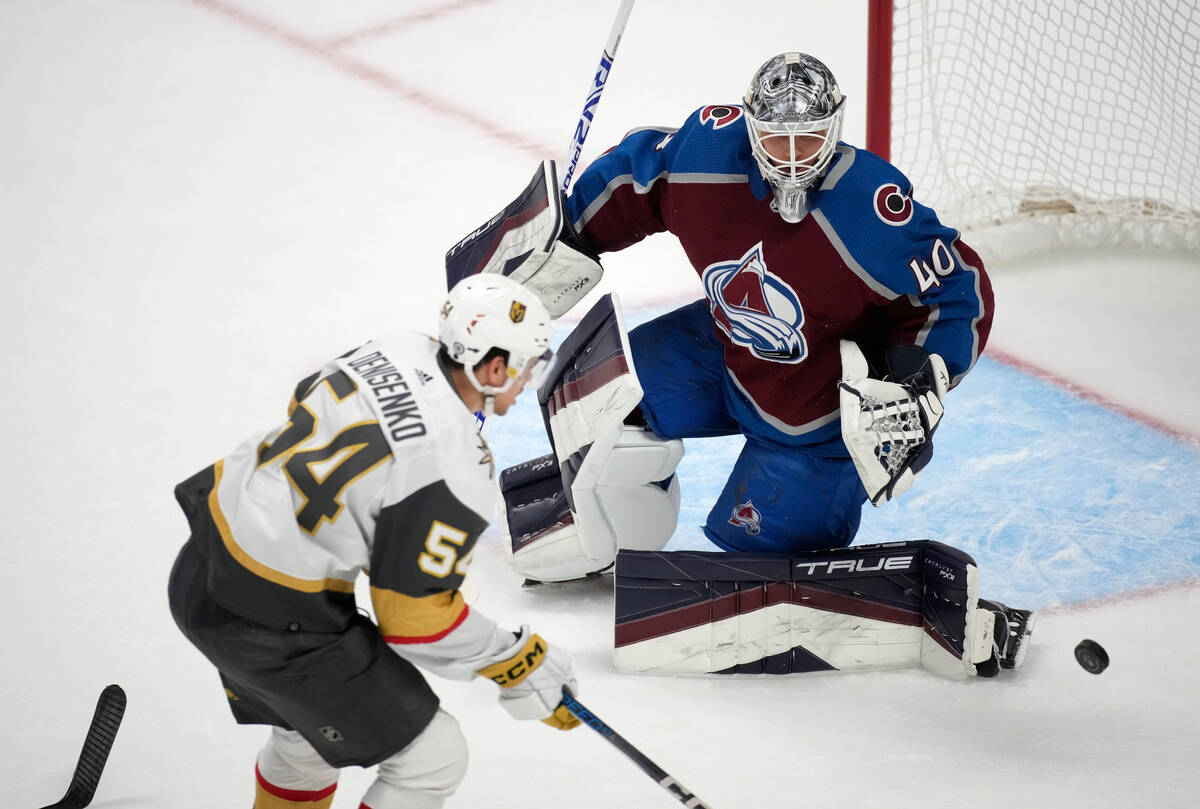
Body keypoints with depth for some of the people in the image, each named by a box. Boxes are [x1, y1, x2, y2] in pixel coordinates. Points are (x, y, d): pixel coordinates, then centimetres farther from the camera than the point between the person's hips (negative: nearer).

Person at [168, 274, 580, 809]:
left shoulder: (401, 350, -2)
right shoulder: (452, 476, -25)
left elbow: (305, 403, 18)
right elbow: (415, 618, -18)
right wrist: (519, 667, -5)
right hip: (271, 622, -9)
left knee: (311, 725, 32)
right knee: (432, 758, 2)